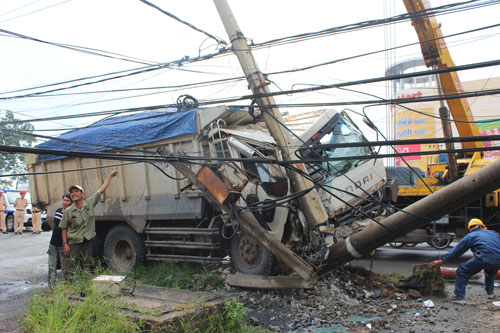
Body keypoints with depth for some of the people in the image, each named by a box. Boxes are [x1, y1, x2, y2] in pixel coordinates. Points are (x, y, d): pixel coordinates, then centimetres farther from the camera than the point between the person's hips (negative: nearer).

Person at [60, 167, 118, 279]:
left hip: (87, 242, 2)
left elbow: (102, 189, 2)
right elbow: (64, 229, 2)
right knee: (70, 271, -3)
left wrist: (110, 175, 5)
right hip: (73, 244, -2)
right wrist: (65, 244, -5)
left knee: (87, 270, 11)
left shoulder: (90, 203, 0)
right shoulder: (68, 211, -2)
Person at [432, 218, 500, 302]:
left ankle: (459, 296, 3)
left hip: (484, 258, -5)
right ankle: (490, 293, 41)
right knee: (490, 273, 38)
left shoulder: (470, 236, 17)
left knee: (462, 272, 9)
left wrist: (441, 261, 21)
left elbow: (456, 251, 17)